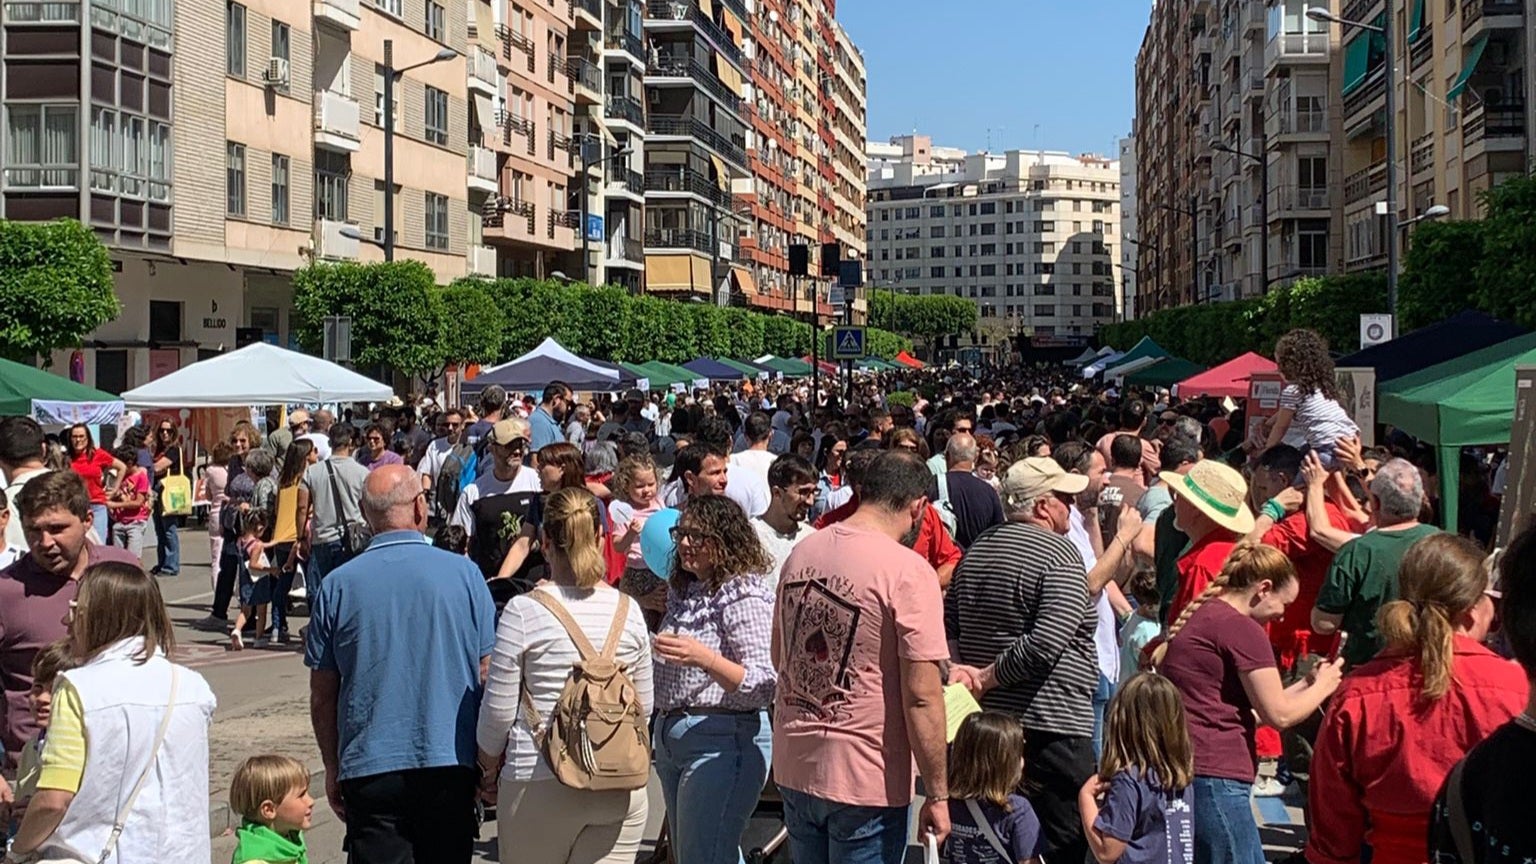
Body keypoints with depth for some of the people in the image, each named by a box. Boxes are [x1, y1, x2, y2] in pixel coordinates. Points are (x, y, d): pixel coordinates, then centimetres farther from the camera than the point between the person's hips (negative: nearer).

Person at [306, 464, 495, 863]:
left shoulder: (336, 586, -2)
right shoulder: (463, 573, -2)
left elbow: (322, 696, 3)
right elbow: (488, 677, 2)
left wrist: (332, 768, 15)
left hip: (370, 768, 0)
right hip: (451, 767, 1)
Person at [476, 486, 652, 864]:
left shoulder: (524, 611, -8)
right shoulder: (628, 611, 2)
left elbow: (498, 709, -4)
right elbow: (644, 707, 9)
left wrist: (490, 764, 13)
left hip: (540, 786, -2)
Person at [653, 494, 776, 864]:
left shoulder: (744, 594, -15)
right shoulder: (684, 590, 11)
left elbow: (764, 686, -22)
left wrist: (705, 658, -35)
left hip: (723, 741, -10)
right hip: (670, 736, 10)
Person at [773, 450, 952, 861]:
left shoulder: (802, 552, 4)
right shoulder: (909, 571, -17)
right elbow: (921, 696, -19)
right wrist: (937, 795, -11)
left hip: (794, 767, 6)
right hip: (866, 781, -6)